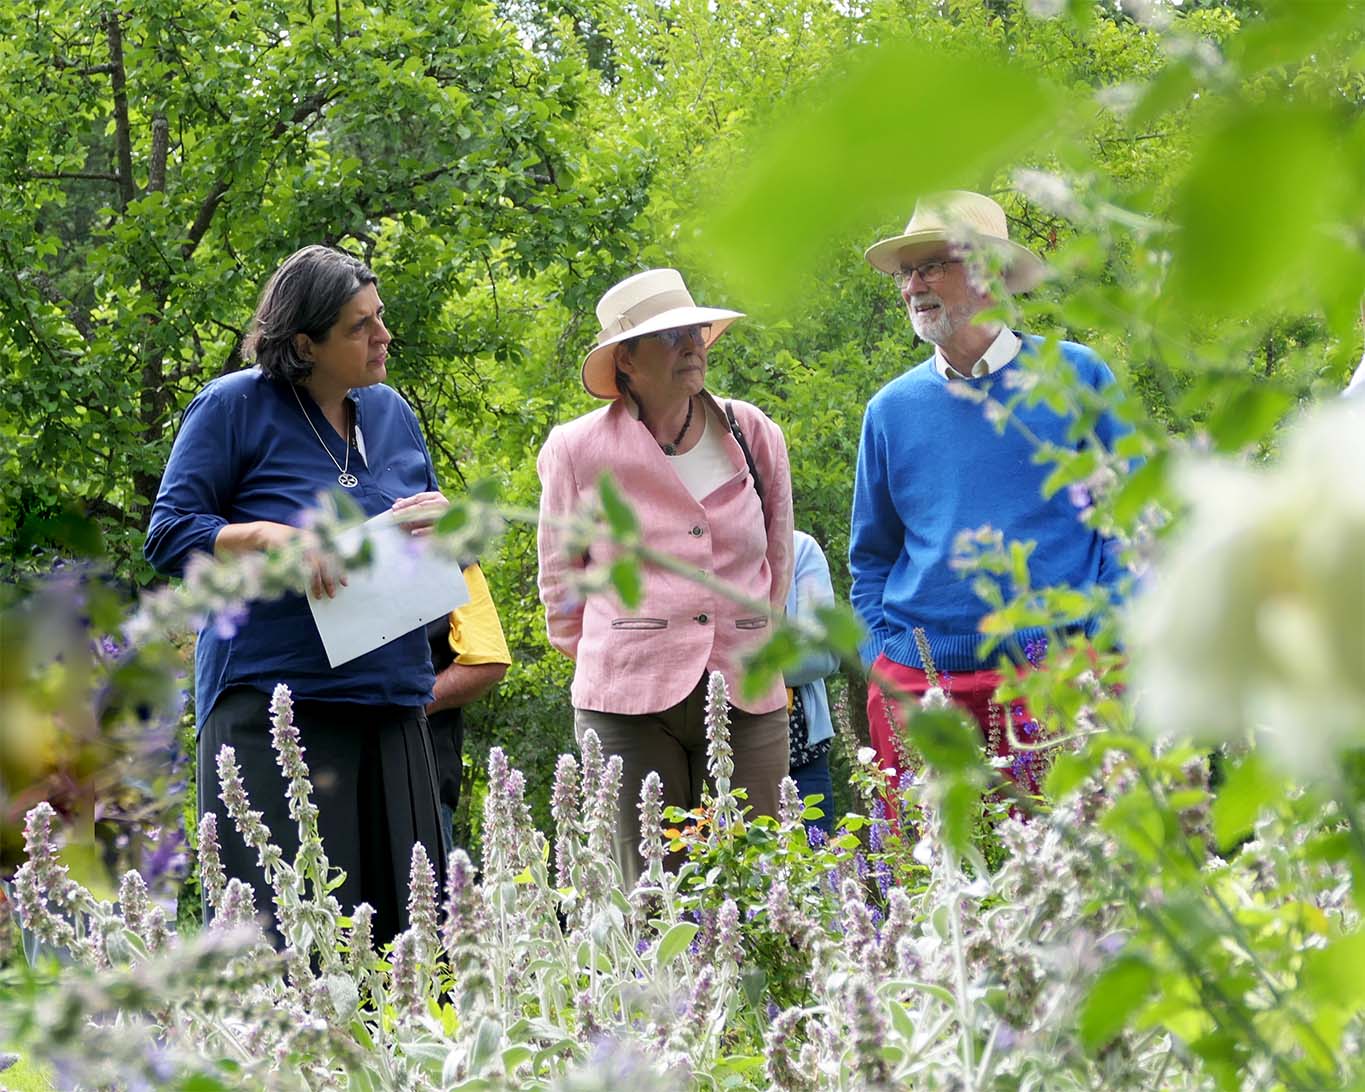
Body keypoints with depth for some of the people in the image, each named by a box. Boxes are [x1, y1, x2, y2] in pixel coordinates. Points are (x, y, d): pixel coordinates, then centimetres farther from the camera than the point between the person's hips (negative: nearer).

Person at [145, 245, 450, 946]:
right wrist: (272, 537, -19)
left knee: (396, 927, 3)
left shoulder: (391, 413, 16)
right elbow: (169, 534, -4)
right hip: (273, 699, -6)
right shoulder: (235, 406, -1)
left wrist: (439, 522, 1)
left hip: (390, 705, 6)